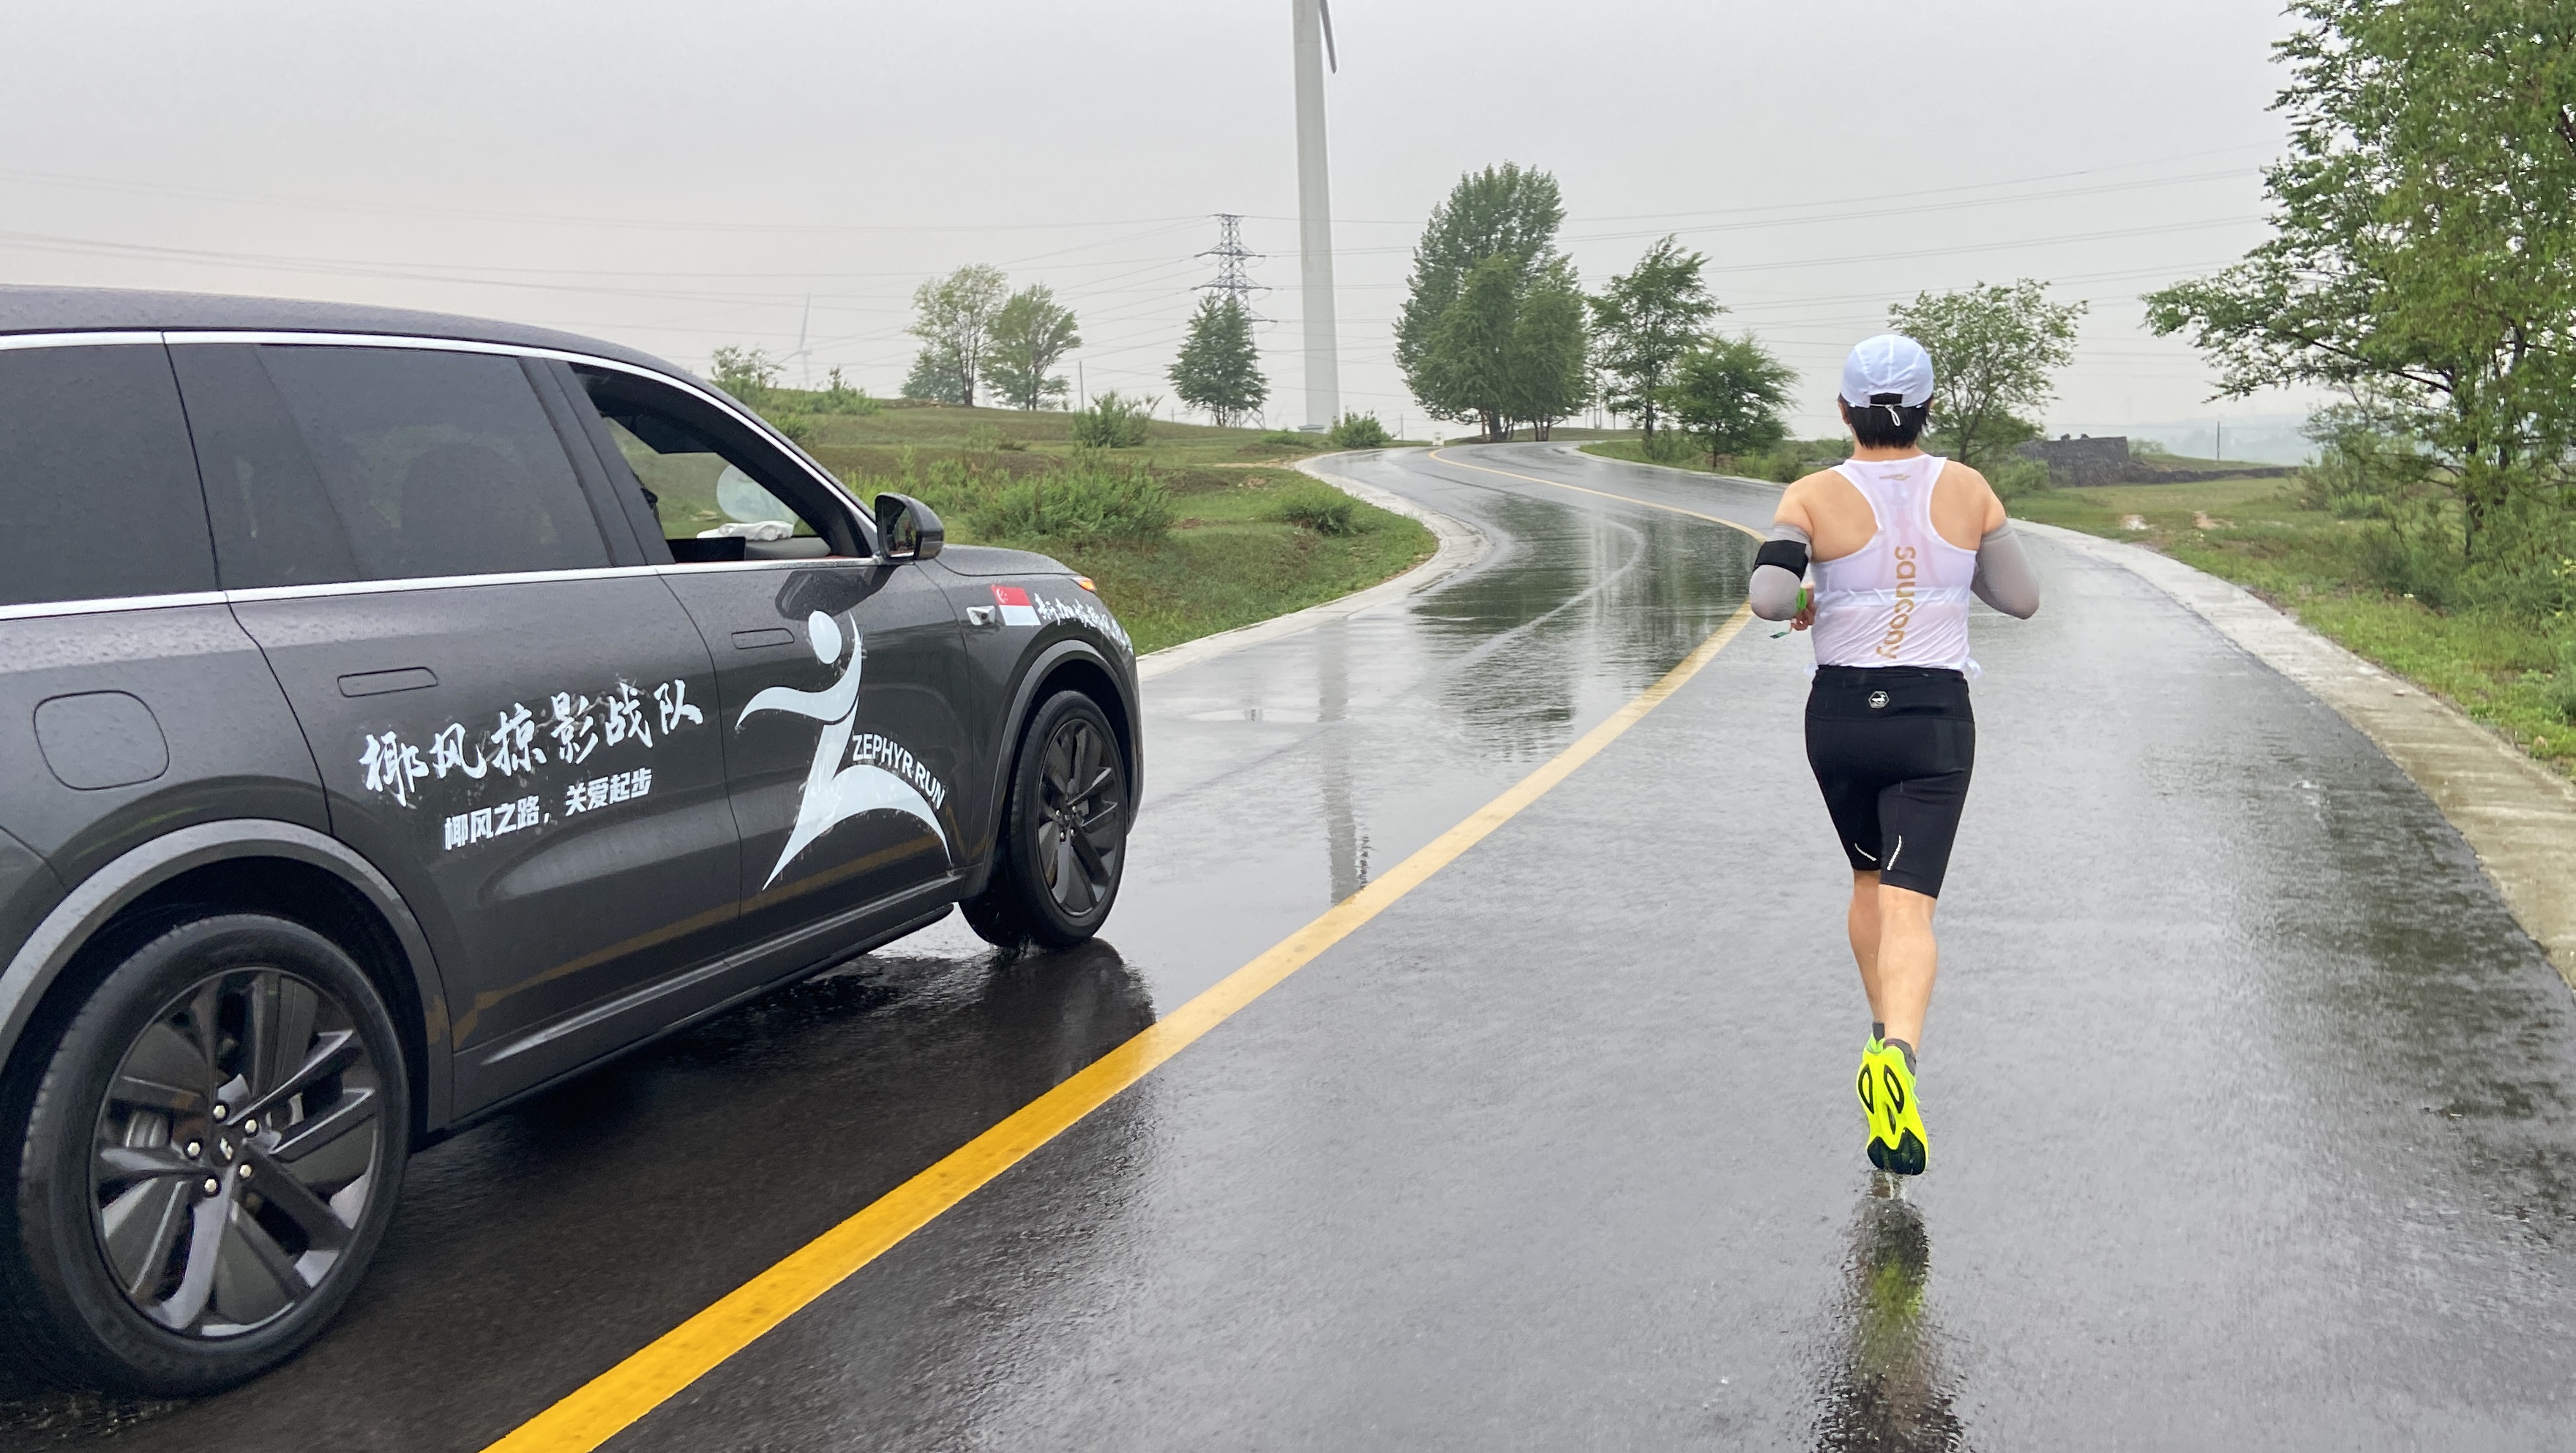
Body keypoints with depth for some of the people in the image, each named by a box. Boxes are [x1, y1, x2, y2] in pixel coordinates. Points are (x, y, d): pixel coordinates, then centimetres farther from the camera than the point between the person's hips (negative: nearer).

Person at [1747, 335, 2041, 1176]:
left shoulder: (1814, 497, -7)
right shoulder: (1967, 490, -1)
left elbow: (1770, 598, -20)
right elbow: (2021, 599, 6)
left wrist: (1798, 606, 2)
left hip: (1840, 715, 1)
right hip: (1935, 720, -1)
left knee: (1870, 879, 24)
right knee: (1908, 907, -7)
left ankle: (1888, 1034, 35)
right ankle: (1897, 1051, -32)